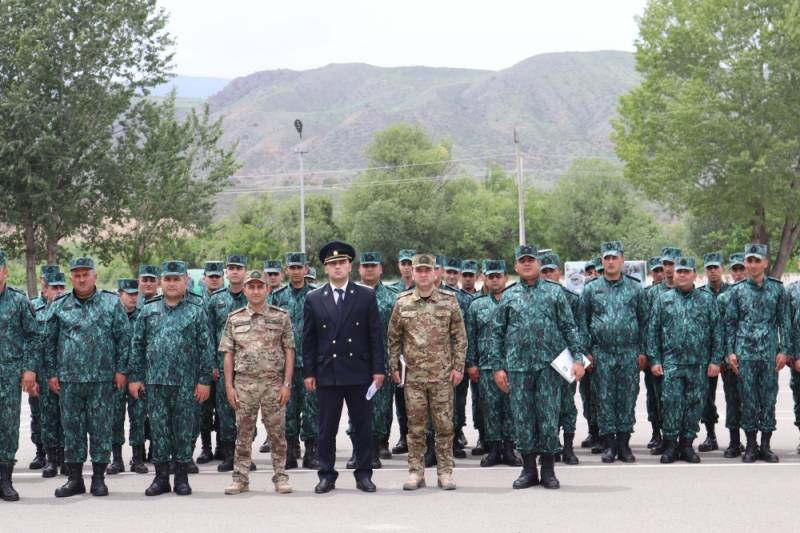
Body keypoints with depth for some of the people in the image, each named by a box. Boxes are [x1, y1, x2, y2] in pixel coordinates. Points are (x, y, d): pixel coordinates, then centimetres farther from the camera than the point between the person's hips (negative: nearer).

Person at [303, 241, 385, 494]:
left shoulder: (366, 296, 4)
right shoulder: (314, 299, 5)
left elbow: (375, 335, 3)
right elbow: (308, 339, 5)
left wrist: (378, 369, -3)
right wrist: (308, 373, 0)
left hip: (359, 372, 0)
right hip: (327, 374, 0)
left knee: (363, 426, 5)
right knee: (327, 428, 4)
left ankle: (364, 474, 13)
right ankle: (326, 475, 12)